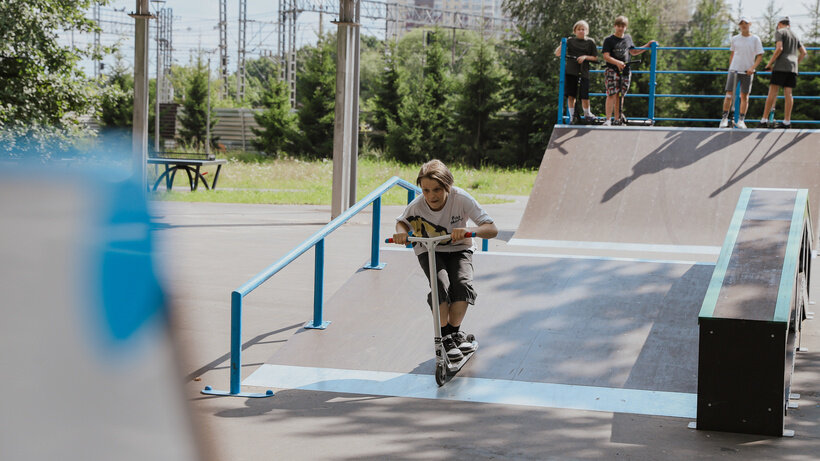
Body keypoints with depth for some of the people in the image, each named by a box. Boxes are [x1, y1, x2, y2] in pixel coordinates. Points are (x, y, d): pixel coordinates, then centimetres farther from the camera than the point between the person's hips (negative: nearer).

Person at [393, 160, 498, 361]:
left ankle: (455, 332, 0)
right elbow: (402, 221, 2)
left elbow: (492, 229, -28)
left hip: (458, 249, 0)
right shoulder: (417, 207, -22)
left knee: (462, 283, -27)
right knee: (441, 284, -29)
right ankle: (445, 337, -7)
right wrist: (401, 232, -22)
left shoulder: (461, 199, -26)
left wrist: (468, 230, -47)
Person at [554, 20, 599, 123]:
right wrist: (562, 45, -17)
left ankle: (587, 113, 17)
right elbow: (557, 53, 2)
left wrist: (585, 57, -10)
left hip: (583, 72, -1)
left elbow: (595, 58, 7)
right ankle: (572, 116, 12)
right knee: (571, 95, 1)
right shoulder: (570, 41, 8)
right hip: (570, 72, 1)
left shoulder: (590, 42, 8)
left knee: (585, 95, -6)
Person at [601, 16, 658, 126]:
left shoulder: (628, 38, 14)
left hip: (625, 71, 5)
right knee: (611, 95, -13)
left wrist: (647, 45, 22)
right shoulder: (609, 40, -2)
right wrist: (617, 62, -26)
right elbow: (606, 56, -10)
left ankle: (617, 119, 15)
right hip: (612, 70, -4)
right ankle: (608, 120, -13)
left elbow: (633, 52, 26)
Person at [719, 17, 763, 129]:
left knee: (744, 96, 1)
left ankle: (741, 120, 5)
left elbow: (760, 55, -1)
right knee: (729, 94, -6)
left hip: (747, 71, -1)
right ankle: (725, 118, 2)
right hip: (734, 69, 1)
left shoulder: (755, 39, 2)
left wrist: (752, 68, -14)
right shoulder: (735, 39, 9)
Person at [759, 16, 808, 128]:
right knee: (788, 93, 2)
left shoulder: (779, 32, 1)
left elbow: (779, 48, -13)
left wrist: (770, 63, -7)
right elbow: (803, 52, 20)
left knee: (773, 92, -8)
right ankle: (787, 121, -4)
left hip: (781, 67, -6)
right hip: (793, 68, 6)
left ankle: (764, 119, -11)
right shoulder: (794, 35, 23)